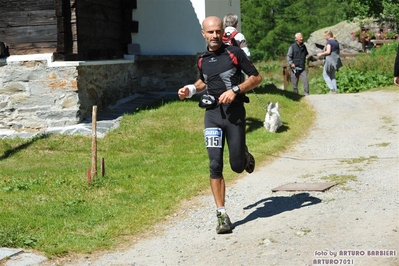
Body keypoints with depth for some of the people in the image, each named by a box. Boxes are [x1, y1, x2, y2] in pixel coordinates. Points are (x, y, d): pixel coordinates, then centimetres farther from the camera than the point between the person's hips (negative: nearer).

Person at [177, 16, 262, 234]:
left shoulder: (234, 53, -4)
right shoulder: (202, 60, 9)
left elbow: (256, 77, -1)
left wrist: (236, 90, -14)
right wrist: (190, 90, 9)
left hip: (235, 113, -2)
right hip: (212, 114, 3)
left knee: (237, 166, 3)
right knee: (215, 165, -7)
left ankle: (245, 155, 41)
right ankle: (222, 215, -2)